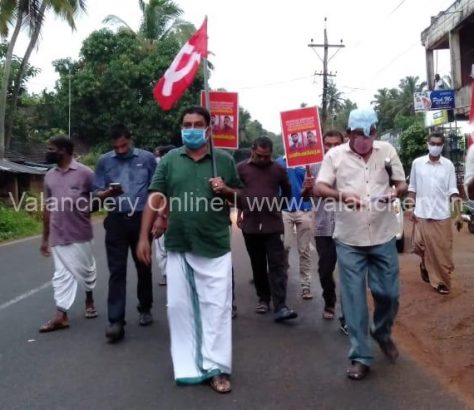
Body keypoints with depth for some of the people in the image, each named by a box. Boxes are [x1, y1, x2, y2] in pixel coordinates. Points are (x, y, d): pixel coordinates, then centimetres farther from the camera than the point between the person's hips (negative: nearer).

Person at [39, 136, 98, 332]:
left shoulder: (84, 173, -9)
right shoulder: (49, 176, 8)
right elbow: (47, 208, 12)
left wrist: (83, 208, -16)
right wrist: (45, 238, 13)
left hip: (80, 235, -4)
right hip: (58, 237, 4)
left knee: (85, 270, 11)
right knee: (61, 275, 5)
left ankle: (89, 300, 36)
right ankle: (61, 316, 6)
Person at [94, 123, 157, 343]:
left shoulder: (147, 158, 1)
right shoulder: (104, 161, 4)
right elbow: (97, 193, 5)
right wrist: (108, 193, -18)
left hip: (141, 219, 0)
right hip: (116, 221, 0)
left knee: (143, 268, 12)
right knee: (117, 271, -3)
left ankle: (145, 309, 30)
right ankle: (116, 321, -3)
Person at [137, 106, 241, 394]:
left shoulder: (224, 160, 5)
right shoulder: (170, 160, 6)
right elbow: (155, 199, 2)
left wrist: (225, 190, -10)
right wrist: (144, 237, -4)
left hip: (215, 247, -1)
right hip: (178, 247, 2)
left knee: (216, 308, 1)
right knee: (180, 307, 7)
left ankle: (217, 368, 10)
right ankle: (188, 367, 20)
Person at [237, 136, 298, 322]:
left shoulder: (279, 169, 1)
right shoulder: (241, 168, 0)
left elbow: (287, 192, 16)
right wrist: (239, 212, 10)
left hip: (273, 224, -1)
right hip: (250, 225, 1)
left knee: (277, 265, -6)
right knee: (258, 265, 11)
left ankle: (280, 307, -9)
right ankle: (263, 299, 26)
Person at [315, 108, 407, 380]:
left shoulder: (387, 150, 5)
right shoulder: (335, 154, 0)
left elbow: (402, 184, 8)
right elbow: (319, 188, -7)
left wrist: (395, 193, -16)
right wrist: (343, 196, -27)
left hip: (383, 236, 2)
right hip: (349, 239, -1)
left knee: (389, 292, 8)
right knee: (354, 298, 2)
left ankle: (383, 334, 39)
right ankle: (361, 357, 14)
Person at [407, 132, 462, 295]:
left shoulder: (448, 165, 1)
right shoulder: (417, 163, 1)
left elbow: (453, 191, 1)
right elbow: (412, 188, 7)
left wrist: (458, 214, -5)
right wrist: (411, 208, 0)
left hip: (442, 214, 0)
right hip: (422, 213, 0)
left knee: (443, 249, 3)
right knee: (423, 246, 5)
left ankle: (441, 280, 15)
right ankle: (425, 266, 35)